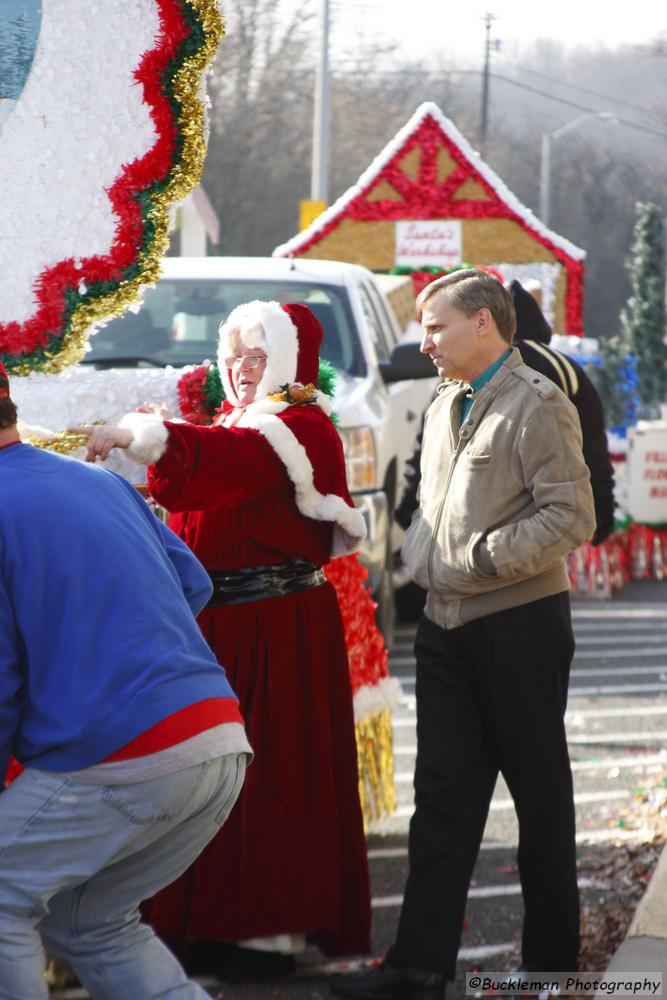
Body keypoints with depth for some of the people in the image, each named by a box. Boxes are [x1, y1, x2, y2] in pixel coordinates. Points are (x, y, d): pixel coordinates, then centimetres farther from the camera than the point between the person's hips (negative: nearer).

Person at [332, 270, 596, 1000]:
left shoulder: (537, 405, -10)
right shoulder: (445, 407, 15)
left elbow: (570, 518, -17)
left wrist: (483, 557, -18)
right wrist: (419, 559, 9)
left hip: (518, 627, -7)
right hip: (447, 629, 7)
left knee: (540, 795, 4)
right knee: (443, 795, 5)